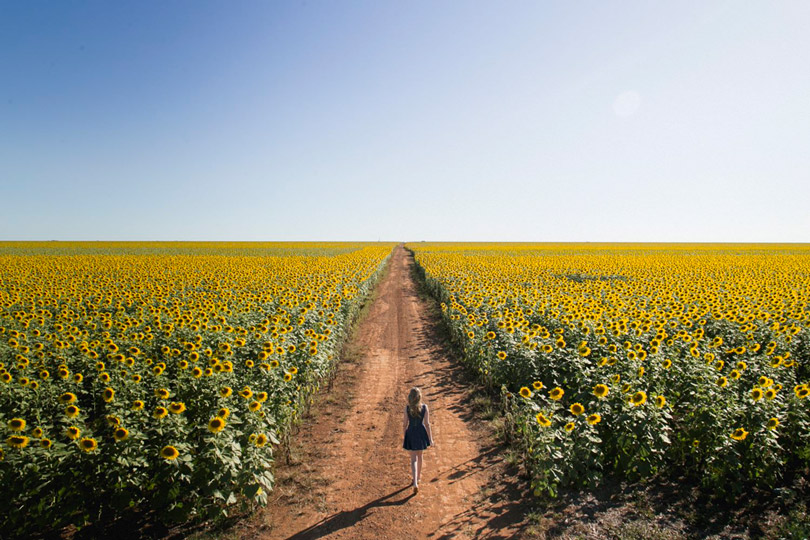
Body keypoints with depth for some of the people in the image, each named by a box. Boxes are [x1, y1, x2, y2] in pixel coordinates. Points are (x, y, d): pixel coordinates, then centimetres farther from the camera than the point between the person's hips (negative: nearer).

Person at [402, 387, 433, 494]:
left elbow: (405, 424, -7)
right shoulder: (424, 407, -12)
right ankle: (418, 477, 40)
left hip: (411, 433, -2)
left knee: (413, 459, 6)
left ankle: (415, 483, -7)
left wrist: (403, 438, 8)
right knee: (419, 455, 24)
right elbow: (427, 424, -9)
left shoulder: (407, 408, -14)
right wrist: (430, 438, 0)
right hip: (421, 433, 2)